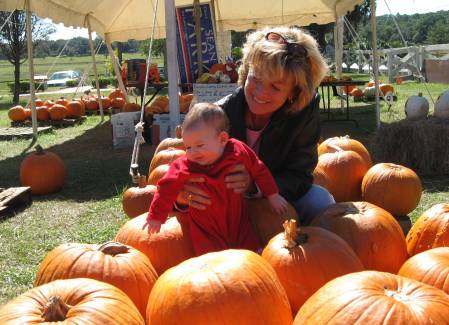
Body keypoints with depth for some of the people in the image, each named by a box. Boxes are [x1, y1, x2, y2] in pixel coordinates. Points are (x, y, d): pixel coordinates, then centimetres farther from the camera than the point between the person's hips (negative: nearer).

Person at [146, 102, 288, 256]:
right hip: (206, 230, -2)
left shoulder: (239, 152, -15)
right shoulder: (184, 166, -19)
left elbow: (259, 171, 2)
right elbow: (166, 189, -8)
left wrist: (272, 196, 10)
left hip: (237, 220, 2)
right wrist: (156, 217, -1)